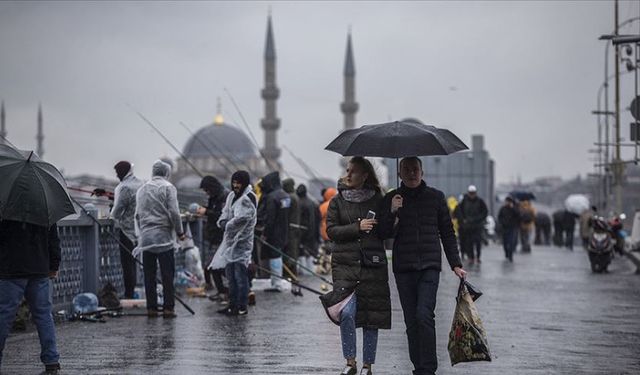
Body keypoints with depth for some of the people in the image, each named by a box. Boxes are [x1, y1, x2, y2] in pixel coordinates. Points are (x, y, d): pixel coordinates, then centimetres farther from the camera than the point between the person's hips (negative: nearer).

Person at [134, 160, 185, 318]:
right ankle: (168, 308, -5)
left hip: (146, 237, 5)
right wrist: (180, 232, -1)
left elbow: (138, 214, 15)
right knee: (167, 275, -2)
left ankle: (151, 308, 7)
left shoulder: (142, 189, 14)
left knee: (149, 275, 7)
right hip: (163, 237, -5)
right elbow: (173, 212, -10)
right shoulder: (168, 187, -3)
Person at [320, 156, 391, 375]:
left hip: (373, 264, 1)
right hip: (345, 264, -1)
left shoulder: (377, 200, 7)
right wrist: (357, 228, -12)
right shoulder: (338, 201, 8)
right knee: (347, 311, -17)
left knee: (371, 317, 3)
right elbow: (331, 231, -1)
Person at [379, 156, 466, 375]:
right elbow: (385, 234, 3)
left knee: (424, 315, -16)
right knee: (411, 320, 2)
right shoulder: (392, 199, 8)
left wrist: (455, 264, 8)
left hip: (430, 266, -1)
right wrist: (392, 213, -14)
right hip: (403, 267, 2)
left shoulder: (435, 197, 8)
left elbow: (447, 233, 13)